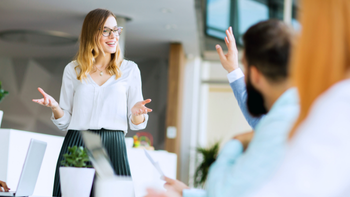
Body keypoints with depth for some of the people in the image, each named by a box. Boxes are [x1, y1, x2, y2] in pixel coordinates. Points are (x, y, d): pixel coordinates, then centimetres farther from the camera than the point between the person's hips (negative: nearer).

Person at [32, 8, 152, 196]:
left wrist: (137, 113, -14)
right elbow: (65, 122, 12)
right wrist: (54, 107, -9)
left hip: (112, 147, -1)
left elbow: (137, 124, 8)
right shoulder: (73, 70, 10)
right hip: (75, 144, 1)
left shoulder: (129, 70, 9)